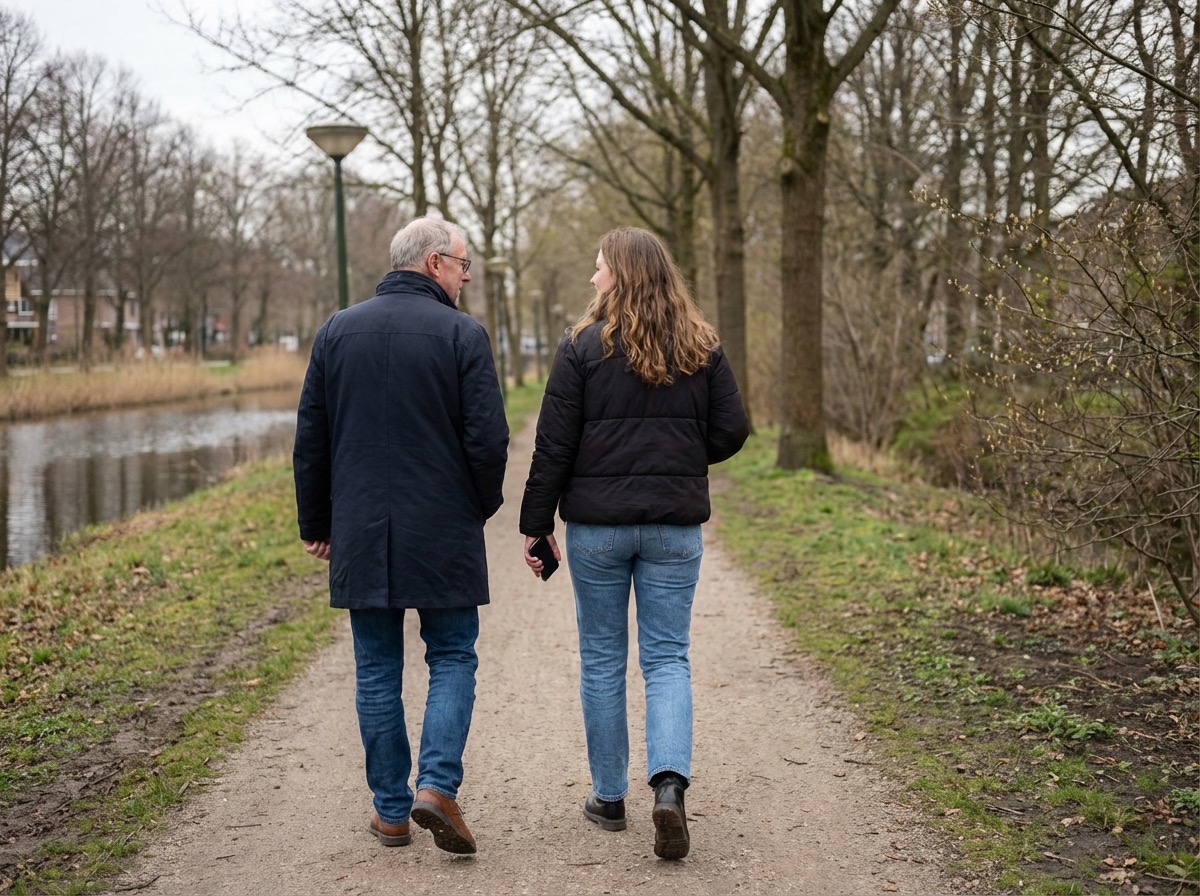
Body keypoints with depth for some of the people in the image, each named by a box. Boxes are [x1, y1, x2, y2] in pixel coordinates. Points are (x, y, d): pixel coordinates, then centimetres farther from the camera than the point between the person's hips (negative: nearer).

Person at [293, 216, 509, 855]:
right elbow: (488, 441, -9)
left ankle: (391, 810, 13)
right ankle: (437, 785, -6)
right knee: (452, 659, 10)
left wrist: (316, 525, 17)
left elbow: (309, 439, 9)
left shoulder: (336, 332, 6)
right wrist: (482, 506, 9)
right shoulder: (462, 334, -6)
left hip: (360, 536, 3)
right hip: (444, 534, -3)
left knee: (376, 672, 10)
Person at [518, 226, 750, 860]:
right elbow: (731, 432, 2)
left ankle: (609, 796, 19)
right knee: (667, 658, 7)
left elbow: (553, 445, -7)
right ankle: (670, 782, -13)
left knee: (602, 659, 11)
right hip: (676, 526, 2)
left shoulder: (583, 347, -7)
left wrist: (537, 524, 1)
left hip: (597, 525, -2)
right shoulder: (702, 349, 1)